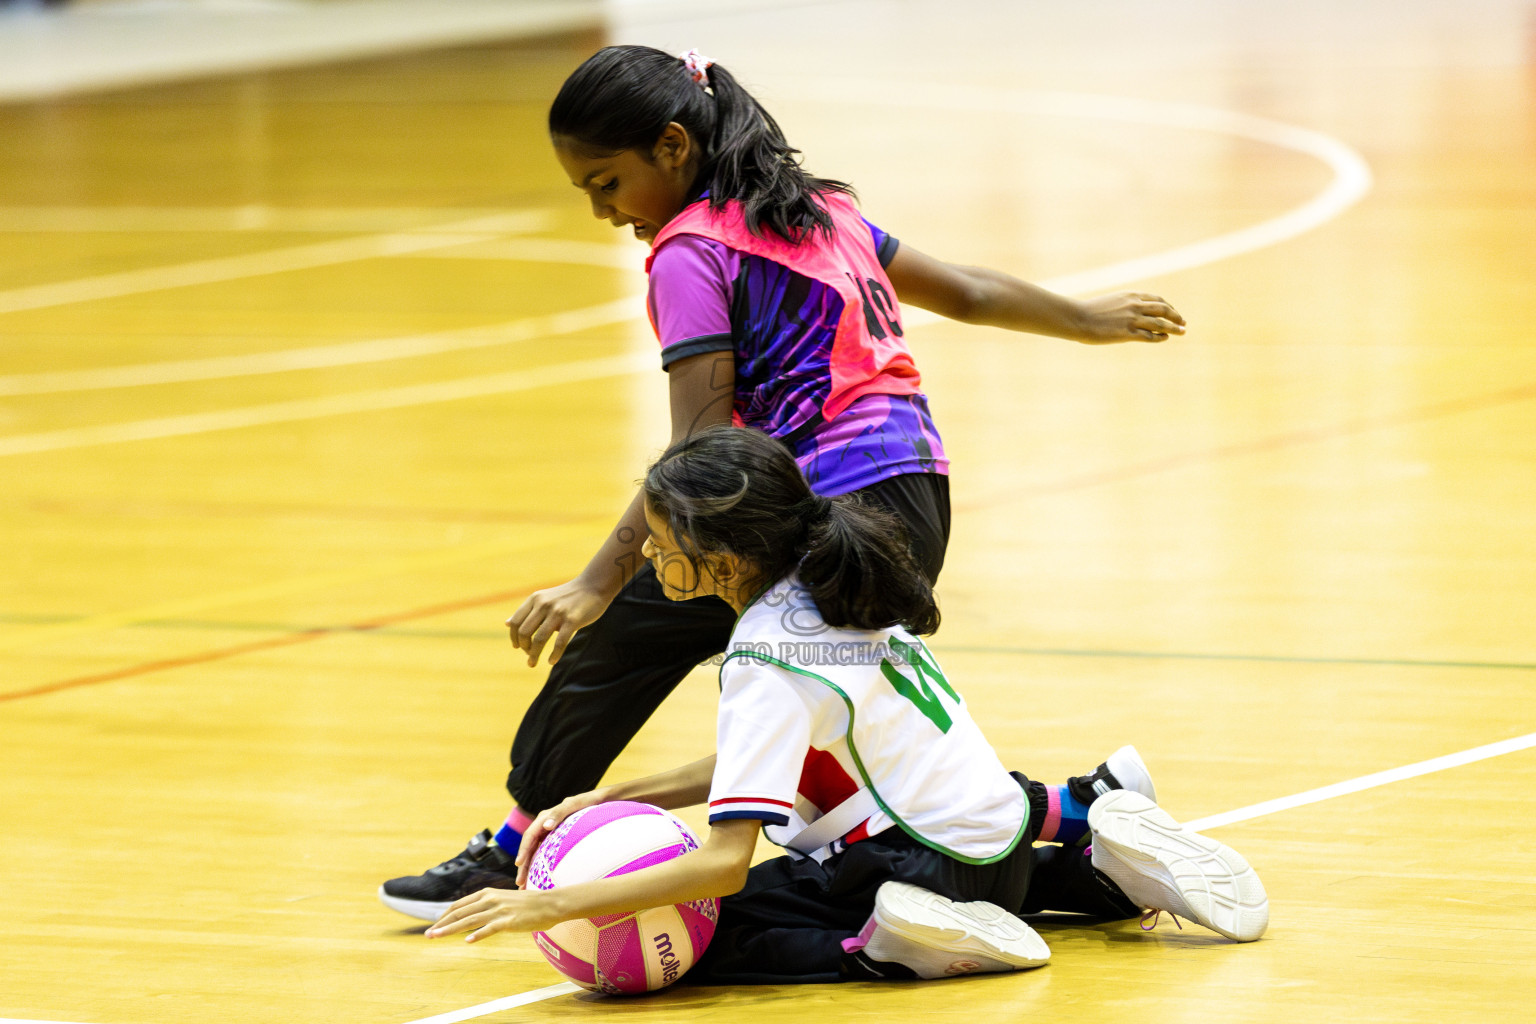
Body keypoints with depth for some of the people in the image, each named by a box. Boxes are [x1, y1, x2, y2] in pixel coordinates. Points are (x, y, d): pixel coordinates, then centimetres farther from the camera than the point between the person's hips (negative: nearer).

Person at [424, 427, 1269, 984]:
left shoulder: (769, 664, -23)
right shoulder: (824, 584, 3)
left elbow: (723, 864, -30)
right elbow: (757, 762, 11)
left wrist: (558, 905, -30)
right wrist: (617, 797, 2)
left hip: (934, 861, -8)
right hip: (988, 821, 8)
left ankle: (882, 943, -17)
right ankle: (1094, 835, 23)